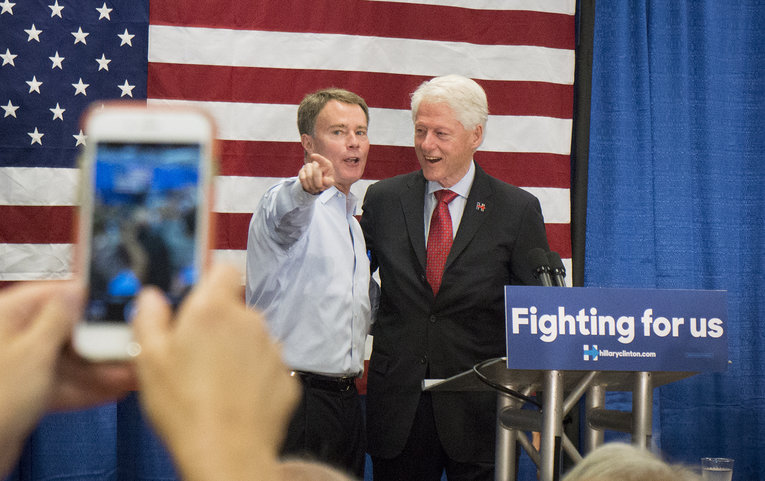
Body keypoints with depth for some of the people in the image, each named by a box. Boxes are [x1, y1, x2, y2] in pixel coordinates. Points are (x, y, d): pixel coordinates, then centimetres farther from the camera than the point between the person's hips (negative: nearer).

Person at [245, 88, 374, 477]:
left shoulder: (351, 222, 21)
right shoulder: (287, 201, -7)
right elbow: (286, 214, -34)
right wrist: (307, 187, -54)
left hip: (344, 399, 8)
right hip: (293, 400, -8)